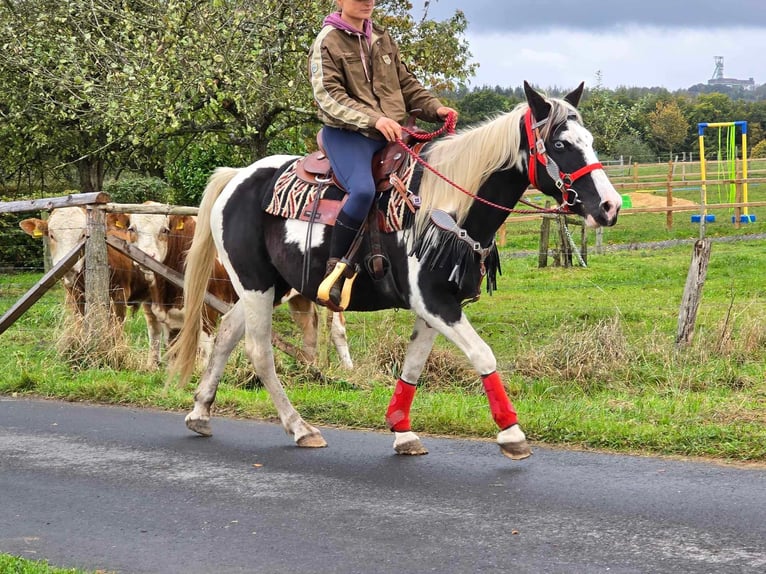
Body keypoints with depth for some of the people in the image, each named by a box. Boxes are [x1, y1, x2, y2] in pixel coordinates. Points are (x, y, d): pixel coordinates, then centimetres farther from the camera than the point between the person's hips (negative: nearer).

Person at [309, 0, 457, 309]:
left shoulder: (382, 39, 16)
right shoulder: (327, 42, -4)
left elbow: (406, 83, 20)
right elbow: (328, 96, -15)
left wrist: (434, 108, 1)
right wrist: (373, 119, -27)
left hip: (391, 133, 7)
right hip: (346, 133, -7)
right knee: (363, 190, -33)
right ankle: (335, 270, -24)